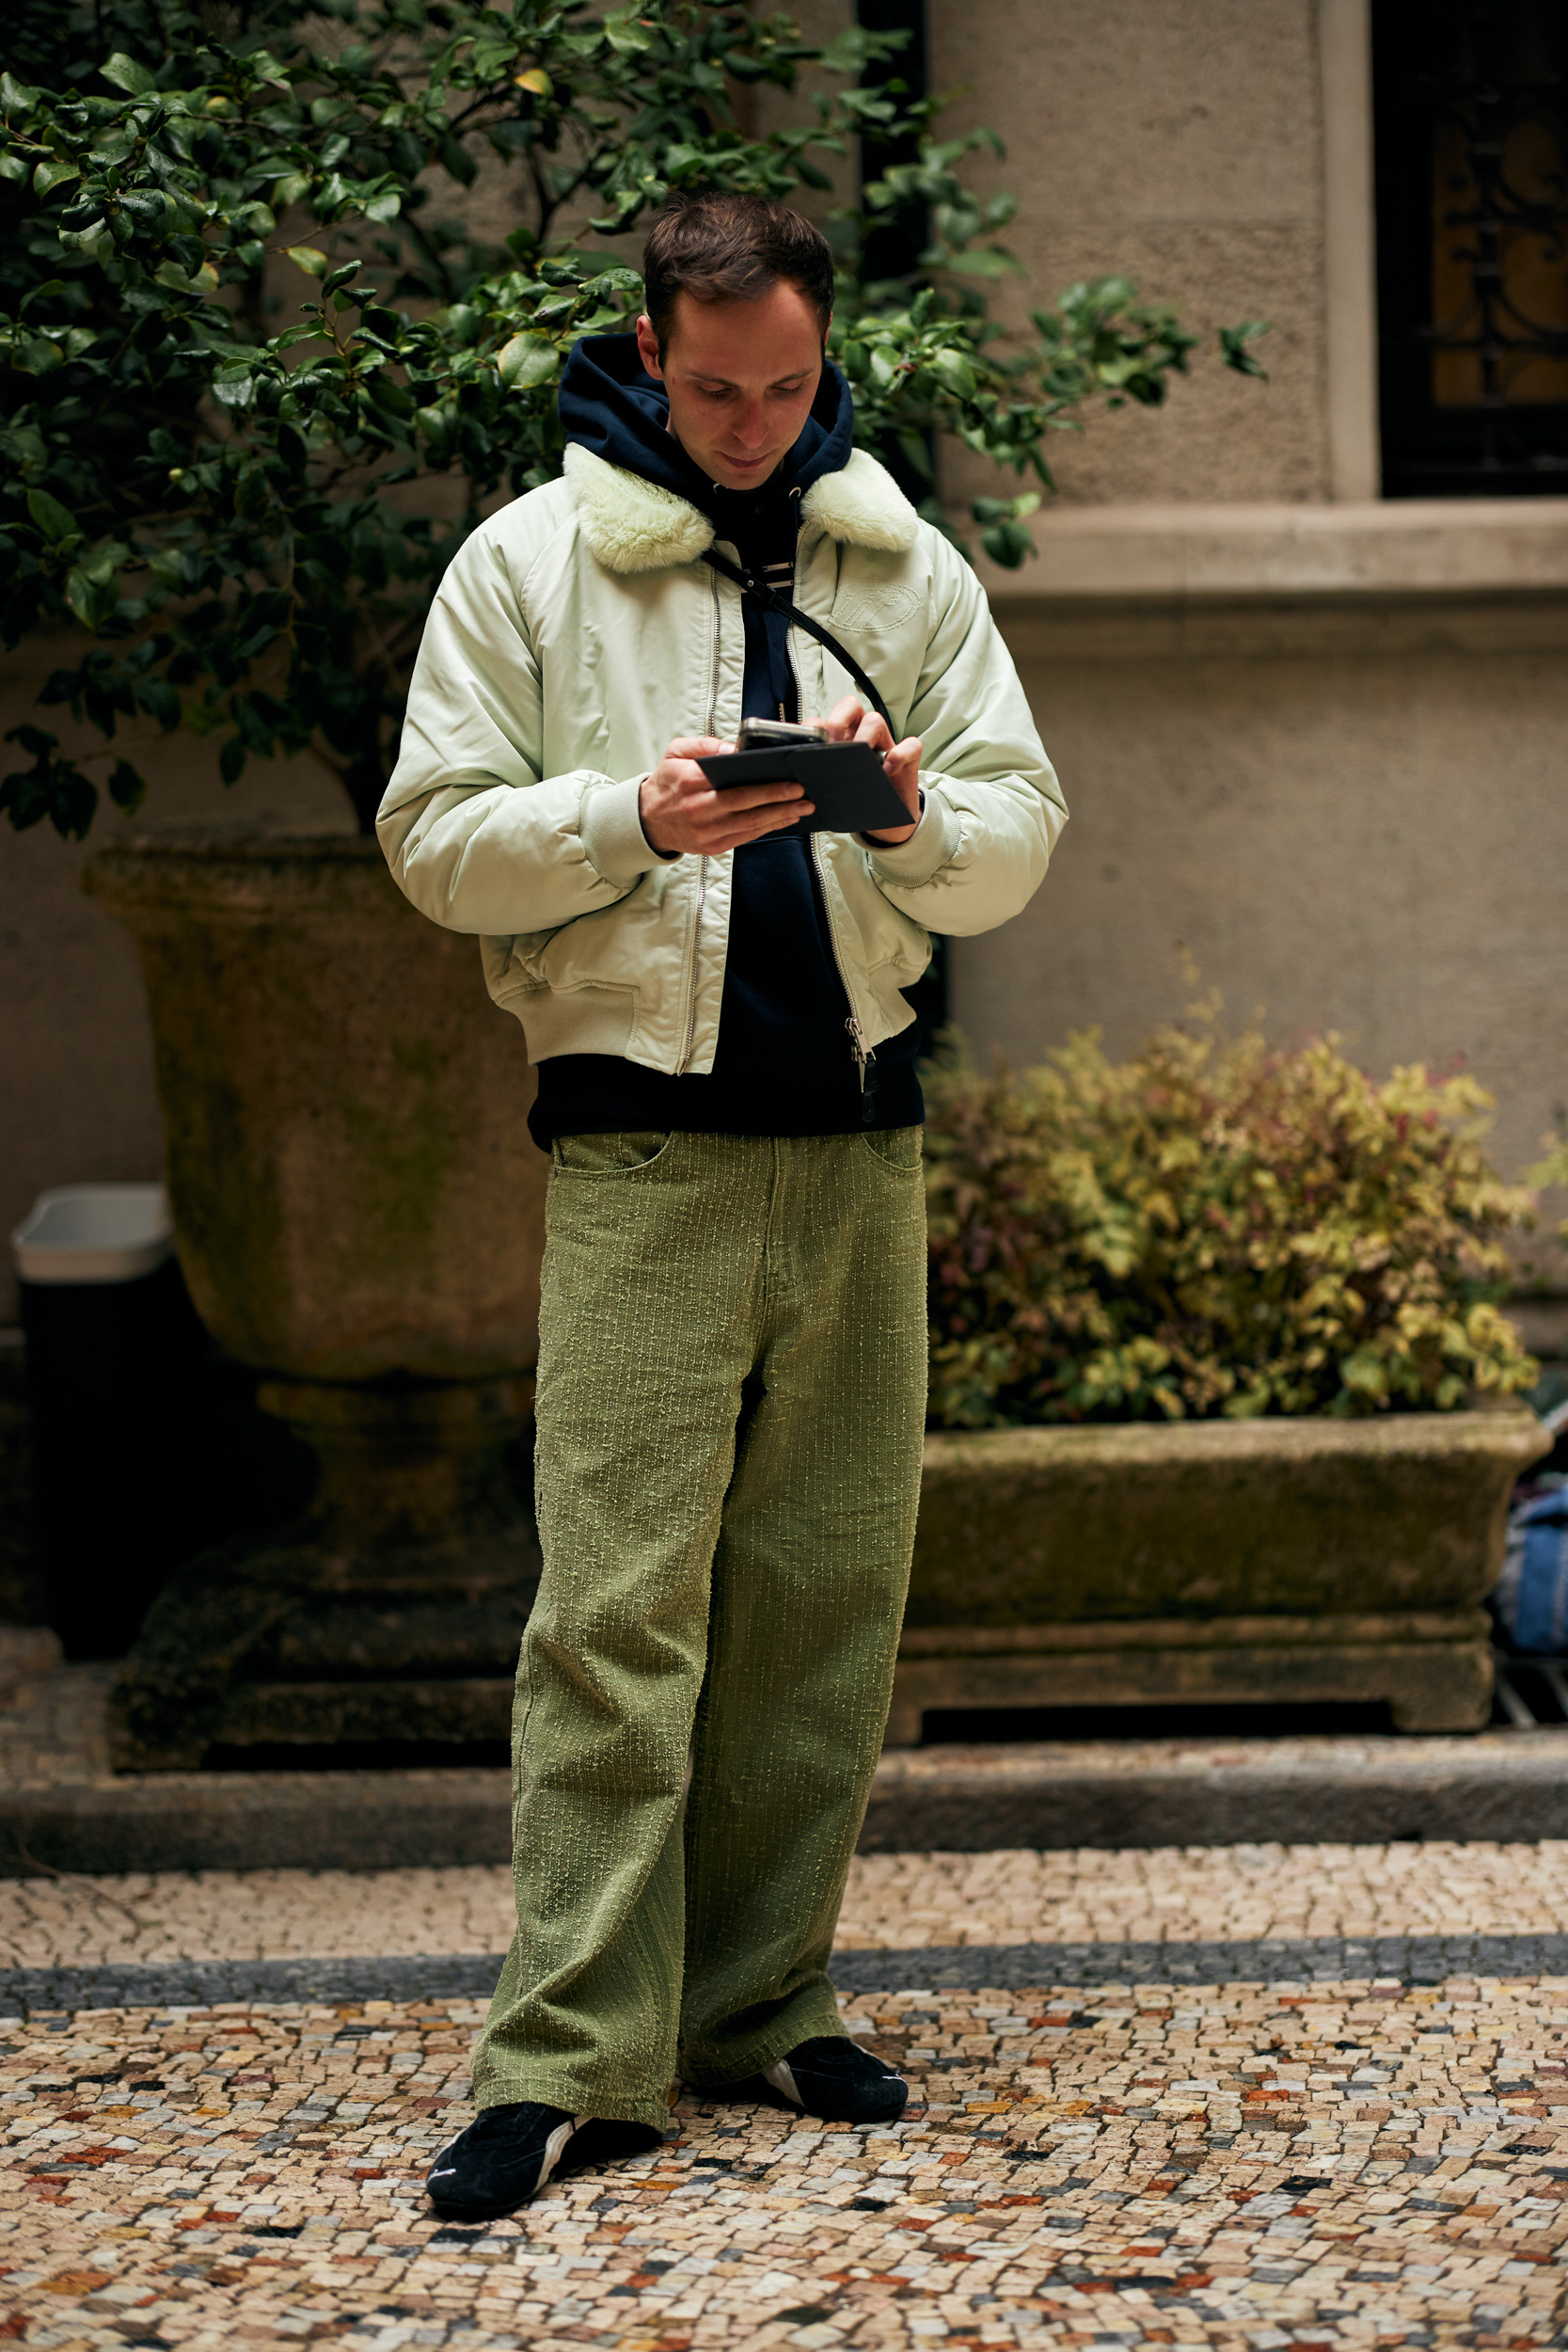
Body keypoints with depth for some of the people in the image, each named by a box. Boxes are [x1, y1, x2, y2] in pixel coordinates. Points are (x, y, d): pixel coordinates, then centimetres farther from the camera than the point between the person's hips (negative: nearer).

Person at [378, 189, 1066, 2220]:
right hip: (642, 1145, -4)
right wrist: (633, 818, -17)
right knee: (619, 1607, -9)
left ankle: (759, 2005, 17)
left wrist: (917, 815, -14)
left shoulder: (903, 566, 11)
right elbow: (434, 838, -1)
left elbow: (1021, 836, 9)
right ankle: (575, 2055, -7)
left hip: (858, 1140, 4)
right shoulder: (531, 561, 2)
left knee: (826, 1596, 7)